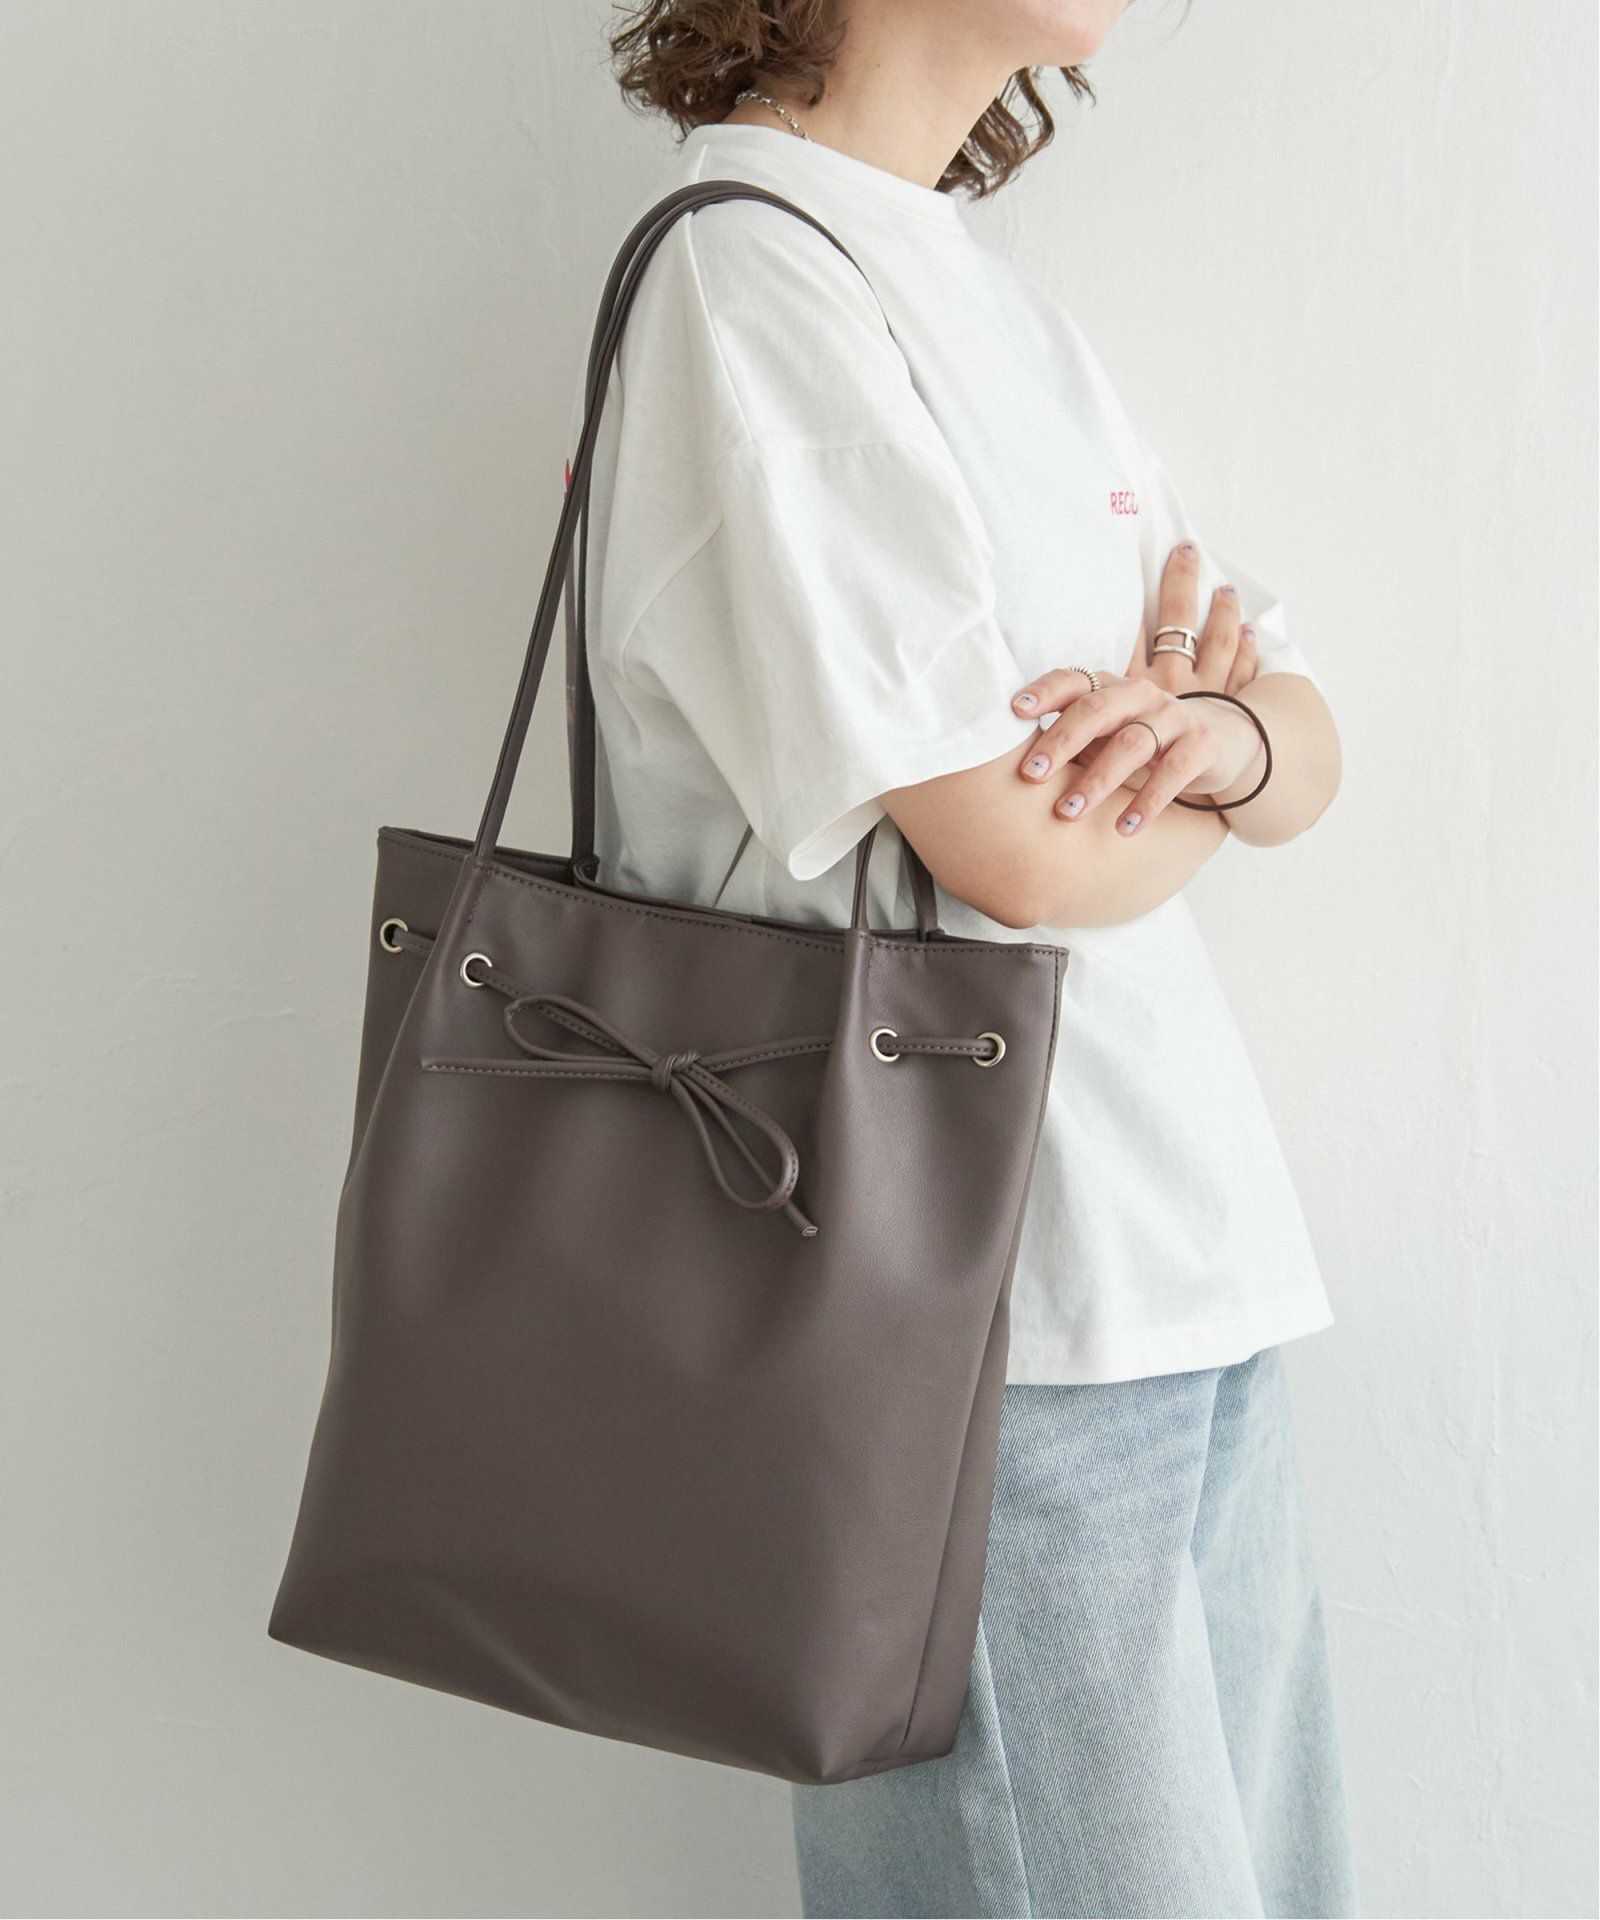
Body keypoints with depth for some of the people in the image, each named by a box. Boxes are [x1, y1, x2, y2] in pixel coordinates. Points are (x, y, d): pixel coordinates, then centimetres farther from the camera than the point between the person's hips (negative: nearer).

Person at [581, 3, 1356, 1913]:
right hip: (985, 1313, -8)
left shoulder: (999, 300, 17)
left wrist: (1224, 728, -10)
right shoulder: (748, 265, -11)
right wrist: (1203, 776, 4)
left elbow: (1312, 758, 14)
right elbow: (1021, 853, -19)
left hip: (1199, 1265, 8)